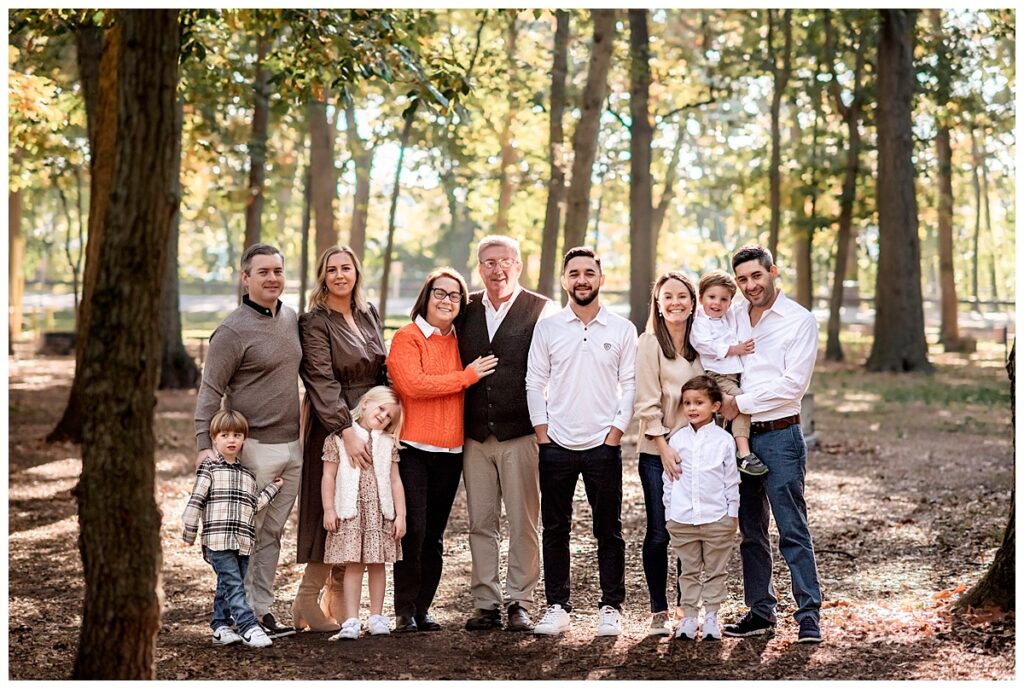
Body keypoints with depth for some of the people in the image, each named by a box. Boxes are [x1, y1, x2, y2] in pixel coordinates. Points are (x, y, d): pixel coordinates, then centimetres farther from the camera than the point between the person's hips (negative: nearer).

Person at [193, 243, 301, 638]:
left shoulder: (291, 319, 10)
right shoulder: (233, 331, -11)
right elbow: (210, 391, -12)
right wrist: (205, 445, -20)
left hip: (291, 447, 7)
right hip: (253, 448, -7)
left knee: (272, 535, 11)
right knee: (246, 536, -2)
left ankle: (262, 610, 18)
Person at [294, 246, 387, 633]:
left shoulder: (368, 314, 11)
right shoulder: (315, 323, -9)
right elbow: (322, 382, -19)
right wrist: (346, 431, -28)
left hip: (370, 425, 6)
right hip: (332, 427, -6)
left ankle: (337, 602, 13)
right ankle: (306, 604, 3)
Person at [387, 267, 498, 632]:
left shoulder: (460, 341, 13)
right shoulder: (407, 338, -4)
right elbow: (413, 384, -18)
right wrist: (466, 376, -13)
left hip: (451, 450, 5)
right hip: (413, 448, -5)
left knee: (434, 533, 9)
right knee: (413, 529, -7)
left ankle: (423, 608, 17)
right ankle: (405, 611, 2)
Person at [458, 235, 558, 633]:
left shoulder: (542, 311, -1)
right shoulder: (467, 311, 11)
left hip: (521, 434, -4)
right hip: (475, 435, 4)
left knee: (523, 522, 2)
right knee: (481, 522, 8)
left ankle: (520, 603, 11)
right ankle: (486, 603, 15)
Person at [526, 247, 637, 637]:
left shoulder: (622, 329, 4)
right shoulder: (547, 328, 5)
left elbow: (630, 385, 3)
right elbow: (535, 383, 5)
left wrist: (616, 432, -5)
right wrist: (542, 433, -2)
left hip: (603, 445, -1)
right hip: (557, 444, 1)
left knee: (609, 531, 3)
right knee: (555, 530, 5)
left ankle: (611, 608, 11)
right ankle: (557, 608, 13)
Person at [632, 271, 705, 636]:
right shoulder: (649, 343, -5)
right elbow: (646, 403, -9)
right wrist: (664, 447, -15)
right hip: (657, 452, -4)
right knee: (659, 533, -2)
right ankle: (659, 611, 9)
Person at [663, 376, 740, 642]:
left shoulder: (724, 440, -2)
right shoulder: (677, 440, 4)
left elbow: (731, 480, 2)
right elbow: (669, 479, 9)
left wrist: (732, 514, 0)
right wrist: (669, 513, 7)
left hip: (717, 519, -2)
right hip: (682, 518, 2)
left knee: (715, 571, 6)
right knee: (689, 571, 8)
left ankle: (711, 617, 13)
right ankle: (688, 617, 12)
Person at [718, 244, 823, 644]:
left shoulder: (800, 321, -5)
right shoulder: (732, 318, 10)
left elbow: (792, 386, -13)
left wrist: (740, 404, -11)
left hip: (780, 435, -6)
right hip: (740, 435, 6)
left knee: (793, 530, -7)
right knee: (750, 532, 11)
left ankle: (808, 616, -4)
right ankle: (760, 612, 19)